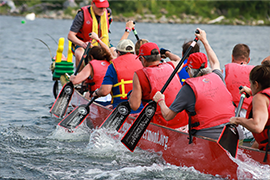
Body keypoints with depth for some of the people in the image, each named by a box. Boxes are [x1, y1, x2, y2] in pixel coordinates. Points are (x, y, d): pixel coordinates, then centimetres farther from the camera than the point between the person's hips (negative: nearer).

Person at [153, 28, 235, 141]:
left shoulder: (188, 88, -5)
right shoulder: (217, 78, 10)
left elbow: (168, 116, 0)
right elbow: (215, 63, 37)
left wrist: (160, 101, 21)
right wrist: (204, 40, 49)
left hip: (207, 137, -6)